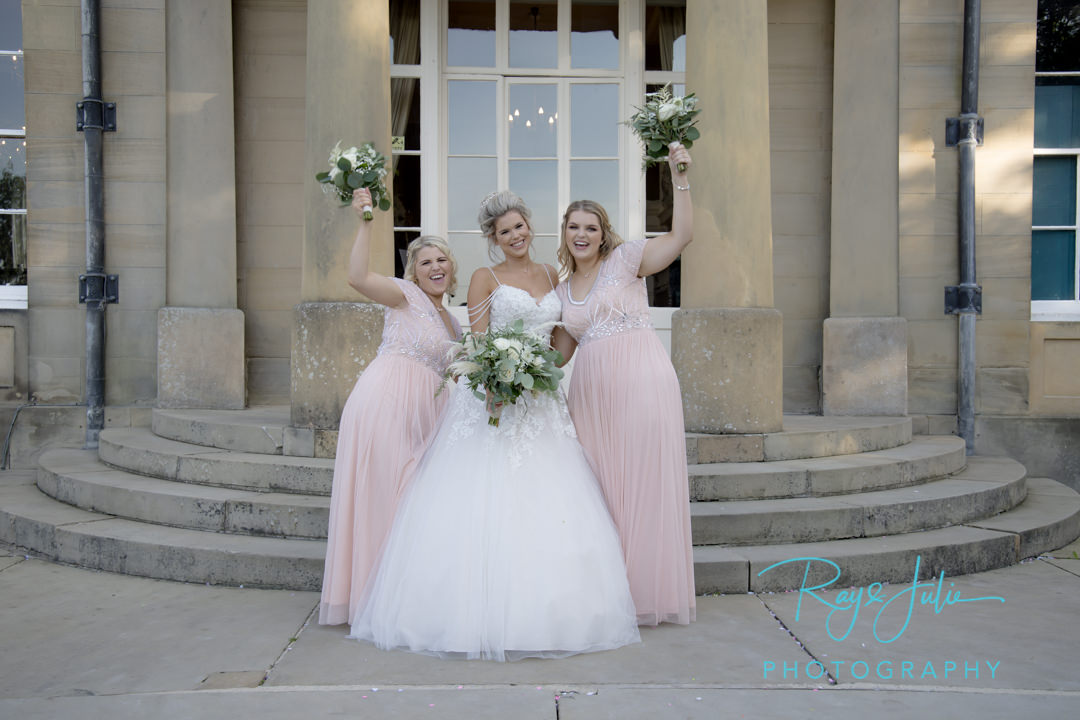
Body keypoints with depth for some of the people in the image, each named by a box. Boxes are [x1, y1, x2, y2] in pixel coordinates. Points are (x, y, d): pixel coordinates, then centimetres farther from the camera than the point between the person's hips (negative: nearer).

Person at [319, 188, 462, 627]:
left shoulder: (451, 322, 24)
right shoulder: (406, 295, 1)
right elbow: (358, 278, -16)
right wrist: (364, 223, -18)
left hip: (425, 411, 8)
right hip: (388, 398, -7)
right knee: (385, 490, -6)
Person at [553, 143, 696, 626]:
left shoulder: (624, 259, 5)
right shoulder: (562, 290, 19)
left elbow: (681, 235, -8)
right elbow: (559, 352, 22)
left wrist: (679, 177, -15)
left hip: (642, 380, -5)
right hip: (591, 391, 5)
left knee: (644, 482, -2)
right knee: (601, 488, 5)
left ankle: (648, 590, 9)